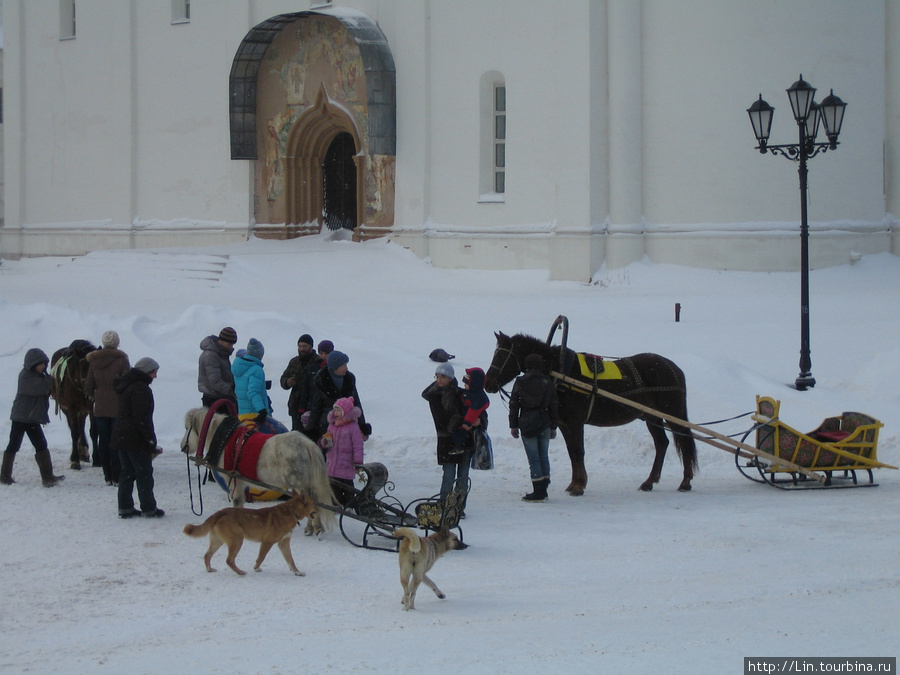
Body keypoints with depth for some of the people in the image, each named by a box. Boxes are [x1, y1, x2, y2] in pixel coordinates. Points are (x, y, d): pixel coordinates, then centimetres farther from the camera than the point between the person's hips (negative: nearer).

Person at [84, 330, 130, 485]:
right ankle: (117, 476, -1)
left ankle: (107, 476, 11)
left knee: (103, 440, 10)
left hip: (100, 408, 3)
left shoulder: (93, 361, 2)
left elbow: (88, 386, 7)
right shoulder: (121, 360, -10)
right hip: (118, 408, -3)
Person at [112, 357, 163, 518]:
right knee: (144, 473, -1)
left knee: (127, 472, 13)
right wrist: (151, 440, -17)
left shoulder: (126, 385, 15)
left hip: (121, 437, 9)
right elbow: (142, 418, -20)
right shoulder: (140, 388, -16)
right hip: (136, 439, -9)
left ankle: (125, 507, 13)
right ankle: (148, 509, 4)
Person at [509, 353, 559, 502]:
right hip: (544, 424, 3)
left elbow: (514, 405, -2)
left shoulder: (520, 382, -3)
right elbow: (553, 407, 7)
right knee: (544, 457, 12)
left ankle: (538, 492, -3)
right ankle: (543, 490, 15)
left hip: (526, 424, -3)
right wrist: (554, 427, 15)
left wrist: (513, 426, 4)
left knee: (534, 459, -1)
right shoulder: (548, 384, 3)